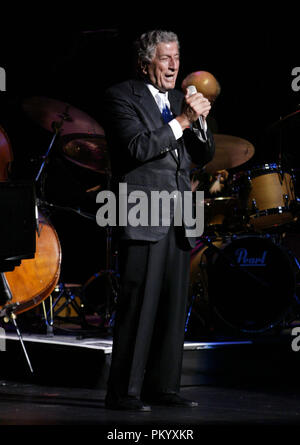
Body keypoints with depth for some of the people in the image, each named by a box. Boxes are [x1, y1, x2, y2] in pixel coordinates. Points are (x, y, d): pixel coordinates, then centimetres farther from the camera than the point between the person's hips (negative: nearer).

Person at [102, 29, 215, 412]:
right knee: (138, 305, -9)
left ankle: (163, 387, 12)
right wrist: (181, 121, -14)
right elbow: (137, 147, -15)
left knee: (173, 307, 6)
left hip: (178, 220, 7)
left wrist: (200, 121, -2)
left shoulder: (179, 99, 19)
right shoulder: (121, 96, -1)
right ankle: (123, 392, -6)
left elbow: (204, 156, 16)